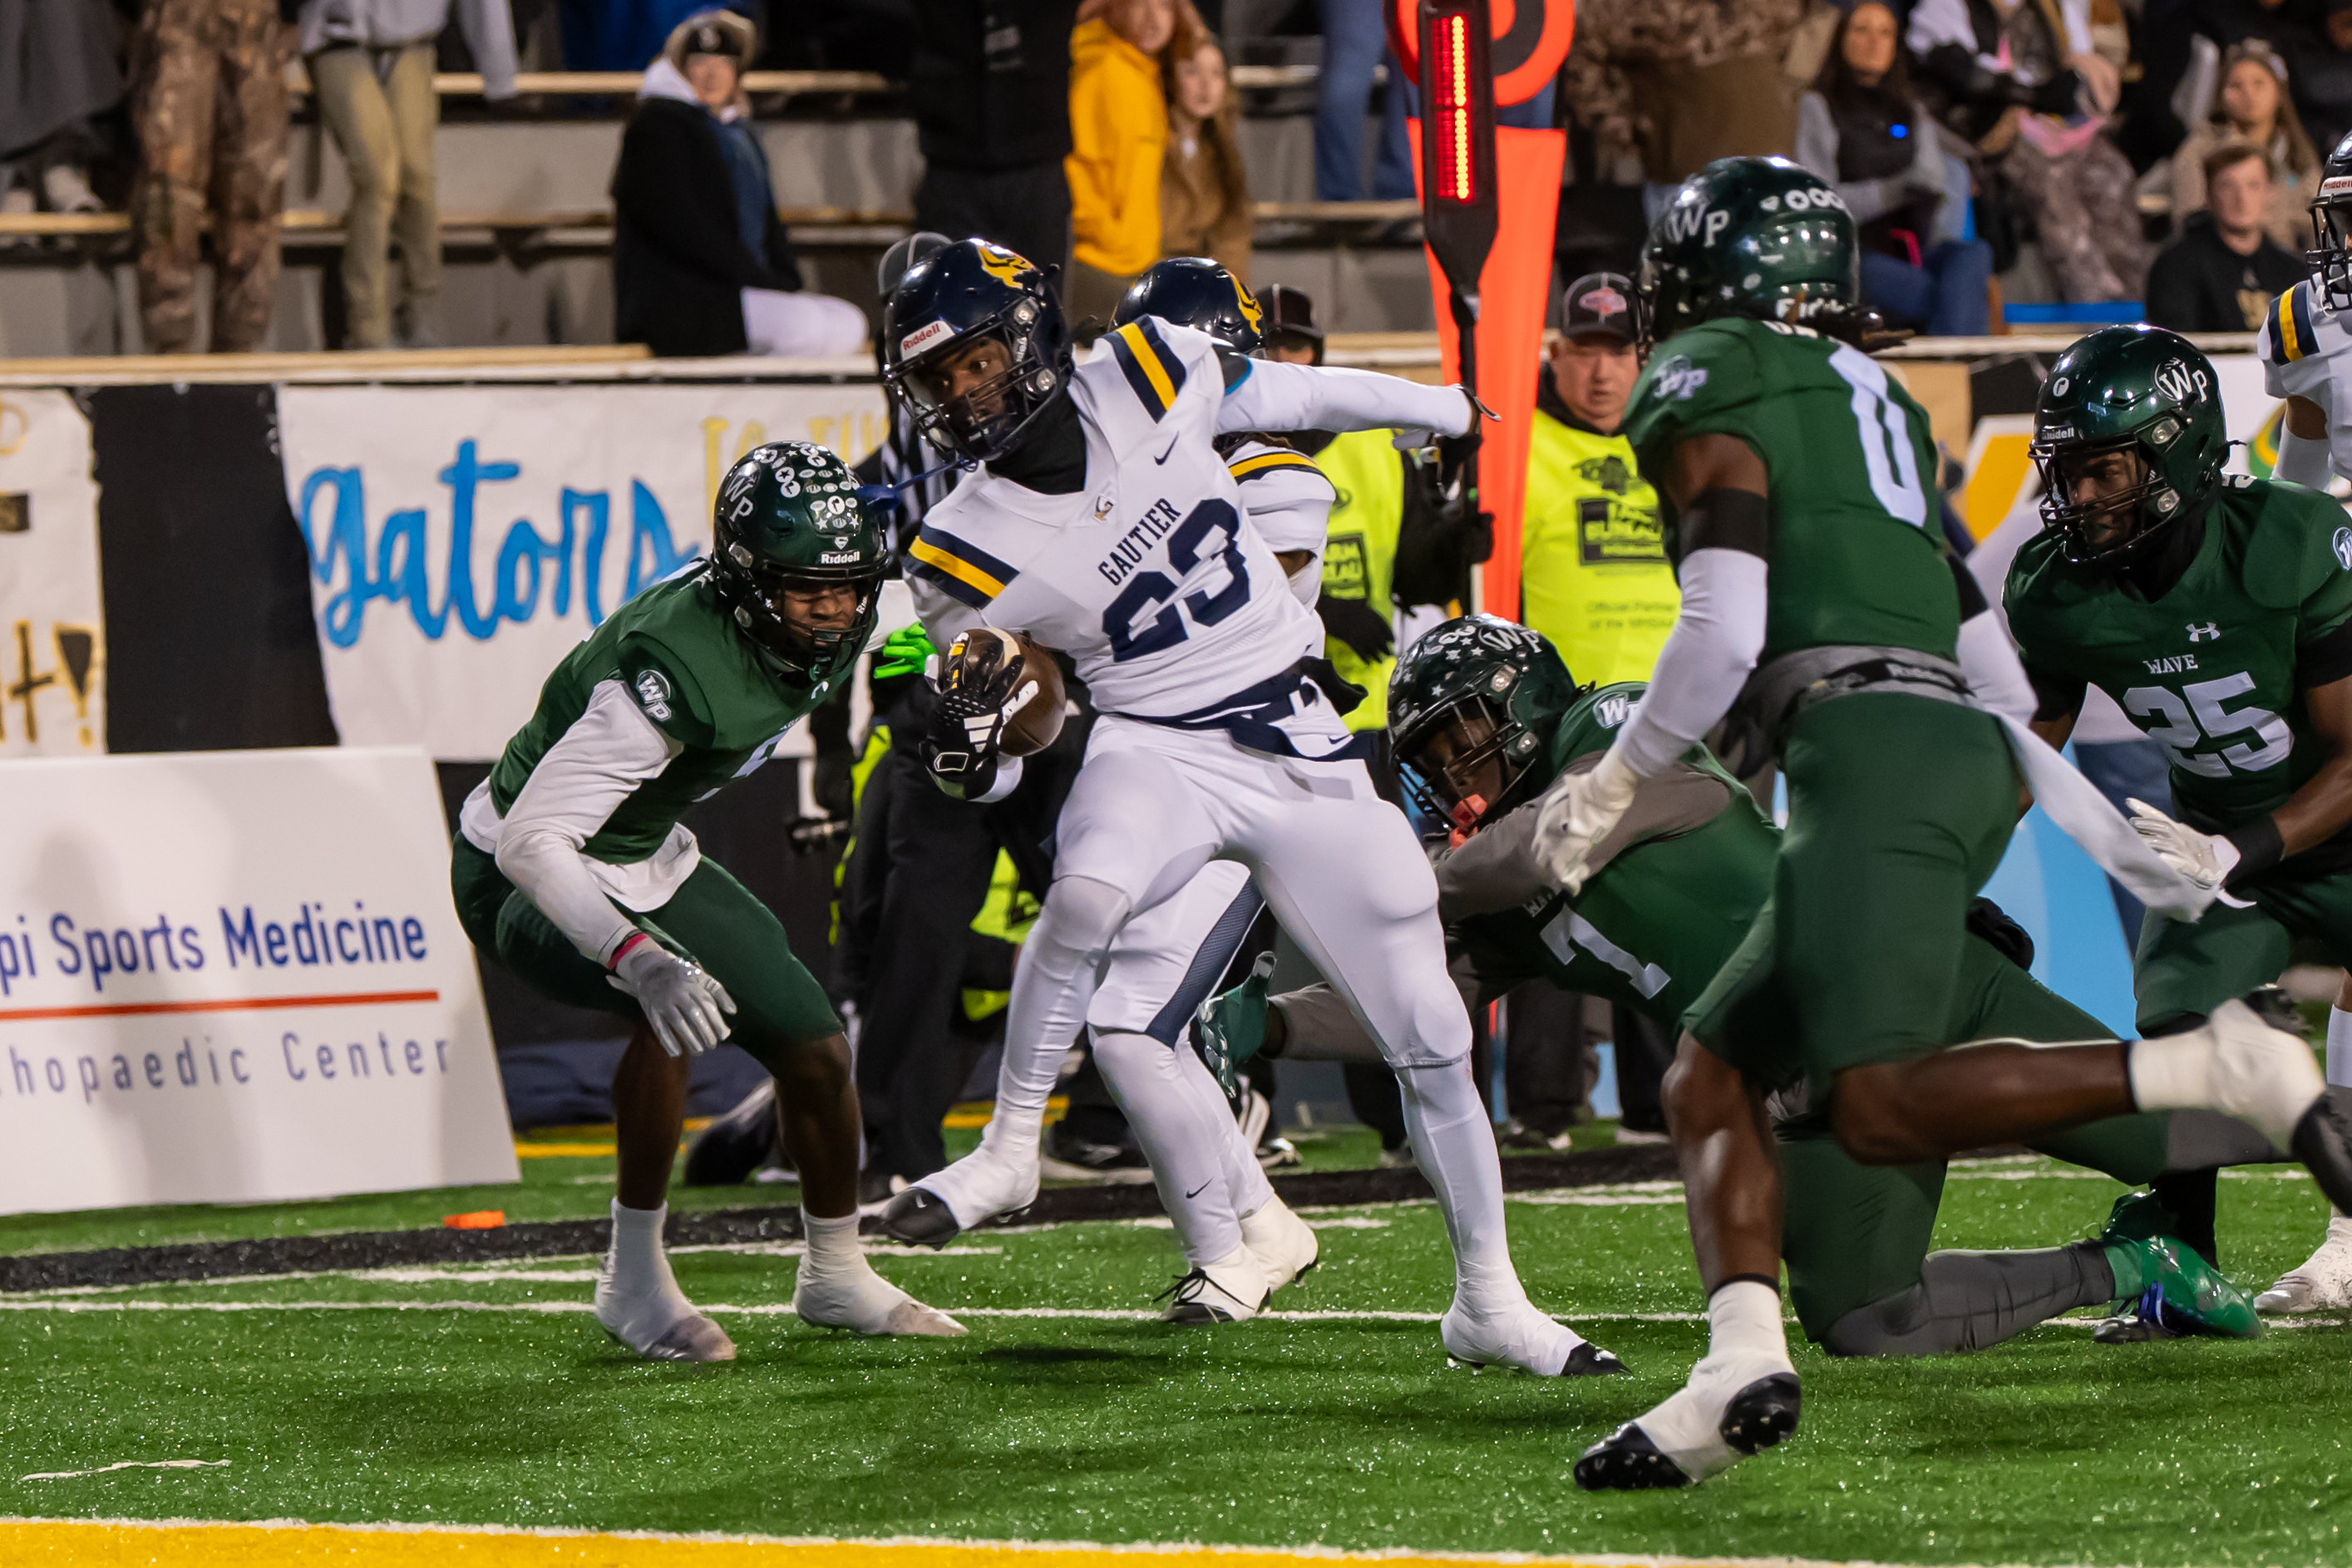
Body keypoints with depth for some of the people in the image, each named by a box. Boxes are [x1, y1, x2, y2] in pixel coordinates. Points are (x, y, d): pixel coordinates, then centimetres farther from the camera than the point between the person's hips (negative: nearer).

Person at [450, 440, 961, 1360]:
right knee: (676, 1011, -34)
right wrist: (638, 957, -52)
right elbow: (532, 841, -41)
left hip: (649, 861, 8)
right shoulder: (677, 670, -39)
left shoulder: (830, 632, -15)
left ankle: (836, 1278, 32)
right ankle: (635, 1280, -18)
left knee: (814, 1047, 7)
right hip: (524, 875, -8)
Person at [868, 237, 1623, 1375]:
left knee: (1428, 1028, 4)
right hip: (1161, 753, -2)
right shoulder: (973, 555, -9)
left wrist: (1448, 414, 29)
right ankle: (1007, 1152, -17)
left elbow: (1285, 397, 13)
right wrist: (967, 755, -26)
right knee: (1087, 896, -37)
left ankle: (1489, 1302, 18)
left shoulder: (1141, 377, -7)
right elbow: (991, 768, 0)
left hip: (1300, 752, 2)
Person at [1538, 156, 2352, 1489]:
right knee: (1711, 1077, 8)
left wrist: (1611, 786, 4)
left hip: (1871, 746, -9)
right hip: (1971, 755, 9)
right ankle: (1743, 1366, -11)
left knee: (1879, 1107, -18)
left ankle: (2225, 1072, -26)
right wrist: (2118, 842, 31)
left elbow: (1726, 633, -9)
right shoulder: (1873, 403, 29)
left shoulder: (1706, 390, 4)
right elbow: (1995, 666, 28)